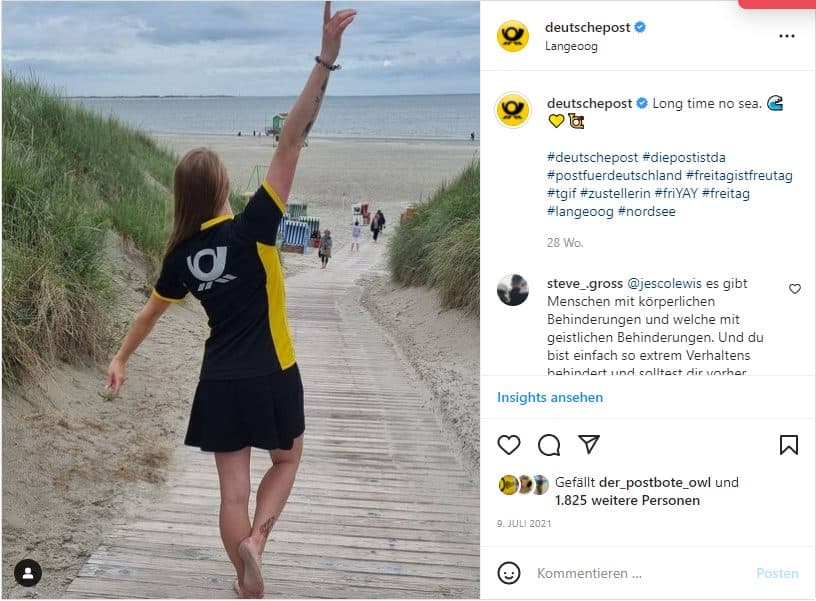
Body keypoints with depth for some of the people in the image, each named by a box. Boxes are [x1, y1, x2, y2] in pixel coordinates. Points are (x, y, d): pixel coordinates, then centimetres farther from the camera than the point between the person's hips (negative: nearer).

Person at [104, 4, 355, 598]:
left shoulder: (184, 254, -2)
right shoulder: (252, 230, -16)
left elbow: (152, 310, 13)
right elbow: (290, 145, -22)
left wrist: (121, 358, 29)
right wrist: (326, 60, -27)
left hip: (220, 381, 4)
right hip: (270, 376, -3)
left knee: (233, 488, 10)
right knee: (287, 460, 21)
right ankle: (255, 540, 0)